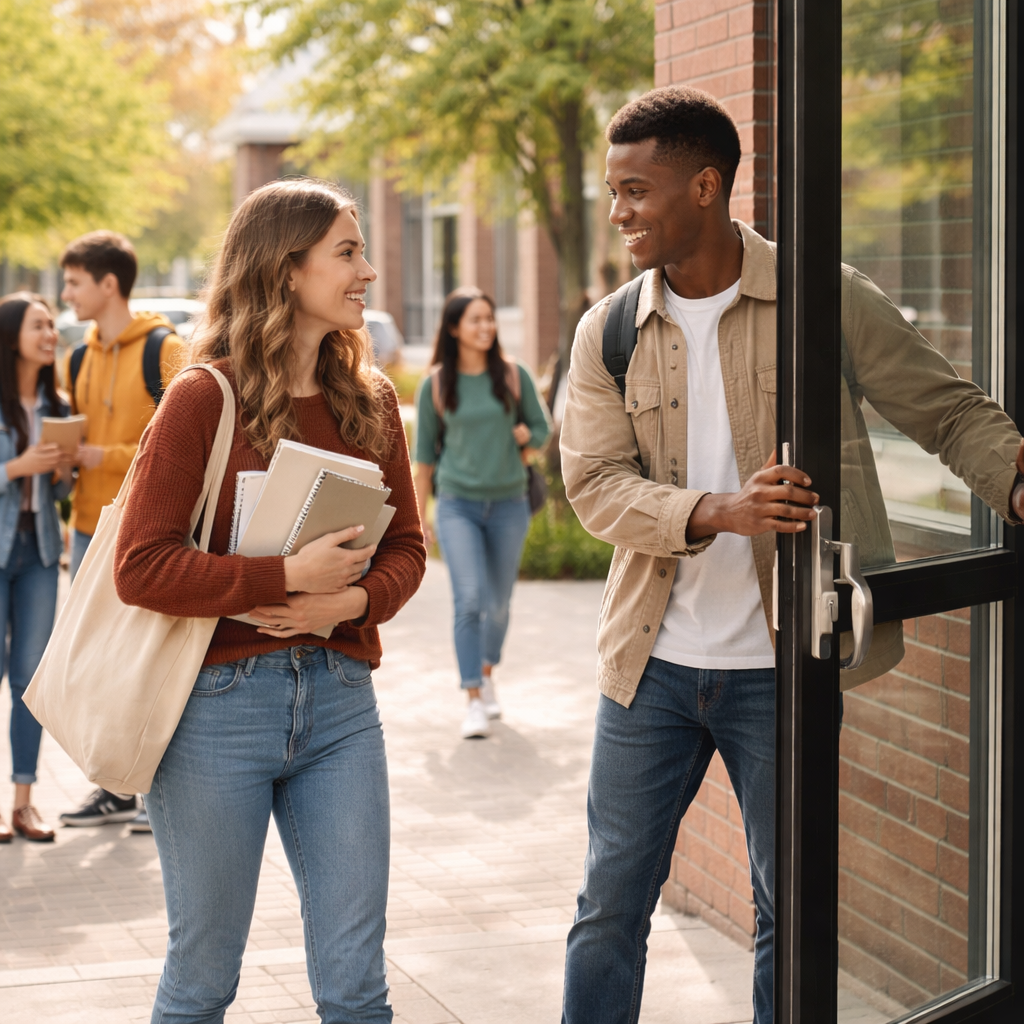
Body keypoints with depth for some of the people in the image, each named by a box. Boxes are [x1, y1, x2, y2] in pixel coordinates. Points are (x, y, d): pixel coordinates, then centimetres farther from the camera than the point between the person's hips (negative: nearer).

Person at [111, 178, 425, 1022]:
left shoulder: (368, 400, 8)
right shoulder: (204, 399, -8)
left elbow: (406, 546, 11)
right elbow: (140, 567, -13)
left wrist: (351, 601, -10)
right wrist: (289, 577, -17)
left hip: (339, 704, 4)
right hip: (219, 701, -4)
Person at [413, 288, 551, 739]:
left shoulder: (513, 375, -1)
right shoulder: (435, 385, -3)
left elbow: (541, 427, 11)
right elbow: (425, 452, 5)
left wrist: (522, 440, -11)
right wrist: (419, 516, 6)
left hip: (508, 503, 2)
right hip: (458, 504, -2)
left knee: (498, 602, 13)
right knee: (470, 599, -16)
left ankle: (487, 675, 39)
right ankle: (474, 702, -13)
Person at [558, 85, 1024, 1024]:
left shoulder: (825, 303, -7)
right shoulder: (610, 333, 1)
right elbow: (595, 486, -6)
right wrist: (717, 512, -24)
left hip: (777, 665, -2)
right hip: (652, 660, 3)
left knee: (790, 910, 10)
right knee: (611, 902, 11)